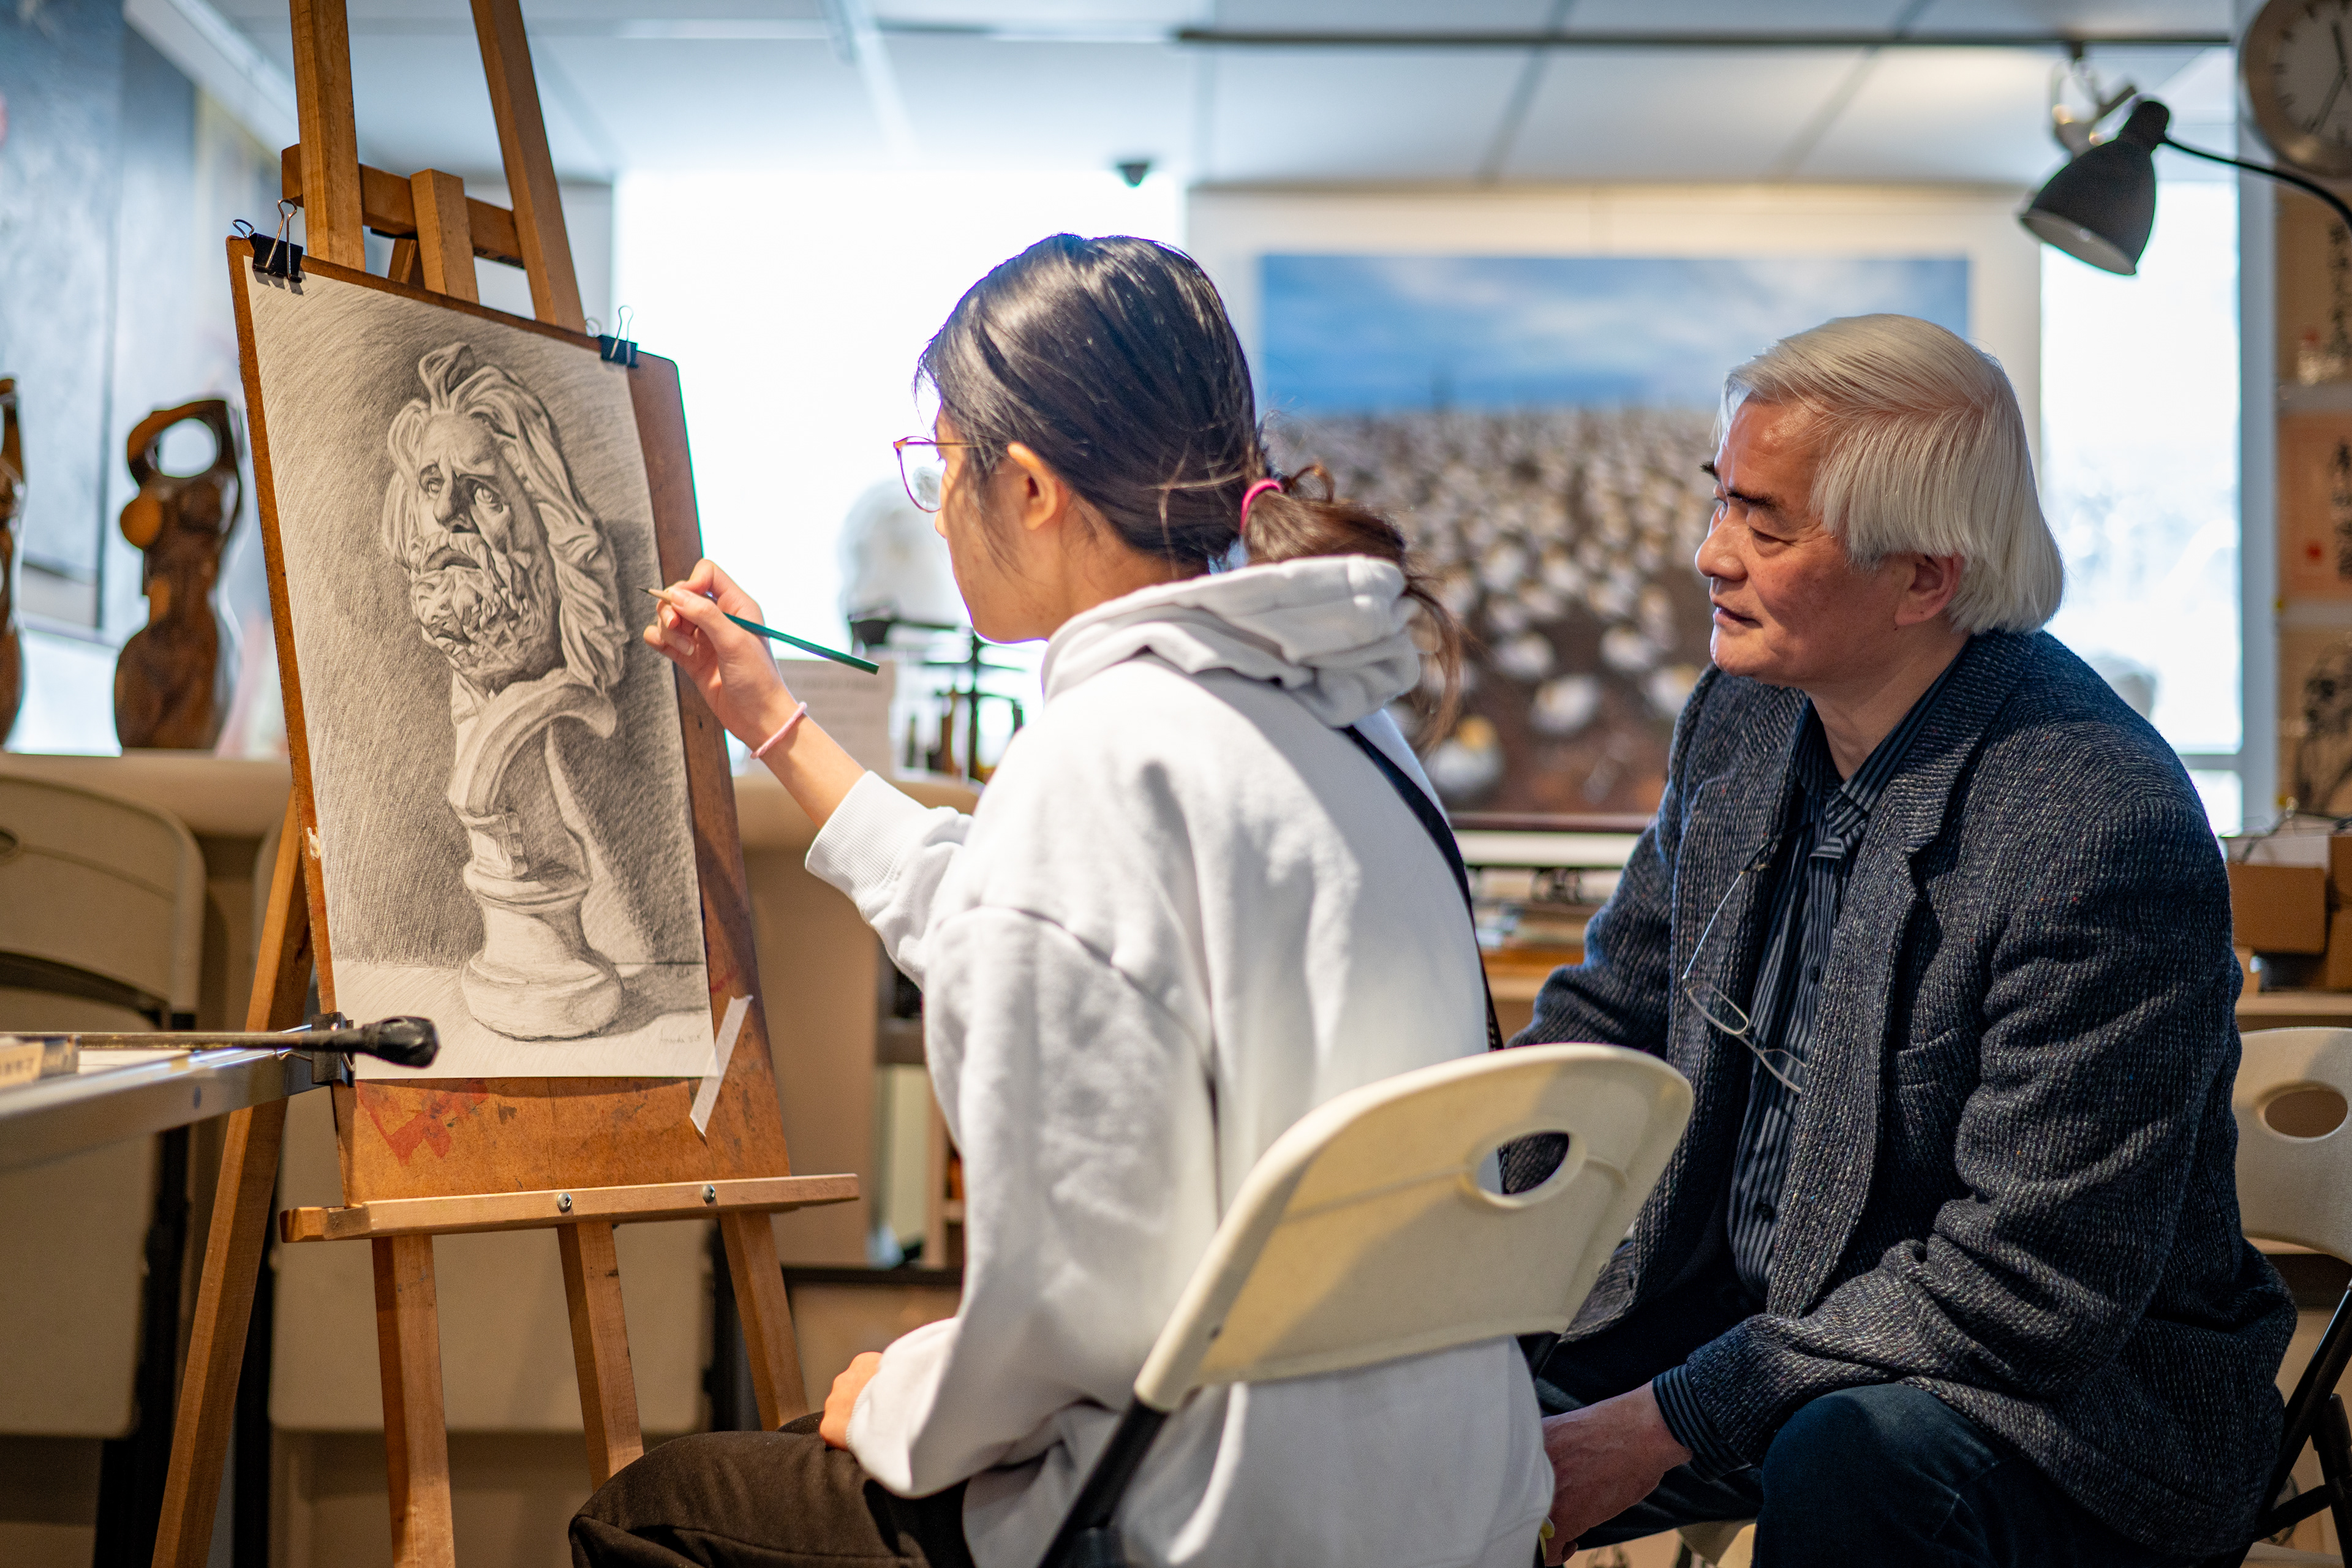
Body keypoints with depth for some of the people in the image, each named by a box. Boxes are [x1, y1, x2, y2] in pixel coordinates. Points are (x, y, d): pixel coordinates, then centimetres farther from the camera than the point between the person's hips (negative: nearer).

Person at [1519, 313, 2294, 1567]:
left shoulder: (2106, 835, -25)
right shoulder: (1743, 717, 0)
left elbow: (2030, 1294, -25)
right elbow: (1608, 1016, 12)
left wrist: (1669, 1422, -24)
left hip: (2058, 1401, -6)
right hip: (1740, 1314, 7)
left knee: (1845, 1461, -36)